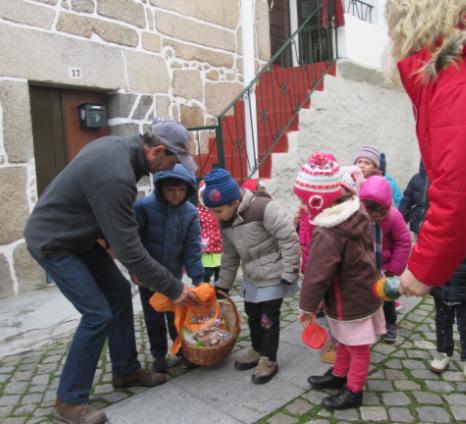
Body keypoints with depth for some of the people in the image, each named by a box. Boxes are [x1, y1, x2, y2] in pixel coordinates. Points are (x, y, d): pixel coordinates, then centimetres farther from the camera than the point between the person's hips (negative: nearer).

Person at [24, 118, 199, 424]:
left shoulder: (119, 145, -4)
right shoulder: (116, 176, -34)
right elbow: (129, 249, -31)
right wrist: (173, 289, -22)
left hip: (79, 235, 9)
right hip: (53, 242, -9)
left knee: (119, 293, 10)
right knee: (98, 314, -9)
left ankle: (126, 371, 25)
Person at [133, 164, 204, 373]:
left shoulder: (190, 213, -12)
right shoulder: (144, 206, -21)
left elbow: (192, 249, -10)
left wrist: (198, 278, -12)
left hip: (173, 274, 2)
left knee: (176, 314, 12)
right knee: (153, 316, 11)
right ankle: (159, 355, 28)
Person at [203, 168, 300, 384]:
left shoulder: (263, 209, -28)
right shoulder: (226, 222, -2)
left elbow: (289, 240, -24)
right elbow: (230, 255, 11)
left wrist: (289, 273, -21)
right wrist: (223, 284, 15)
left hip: (273, 275, -7)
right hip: (251, 277, 7)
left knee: (268, 317, 2)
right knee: (252, 314, 18)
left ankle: (269, 360, 21)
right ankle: (257, 350, 40)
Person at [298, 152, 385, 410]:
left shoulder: (328, 234, -31)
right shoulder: (355, 211, -5)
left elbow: (317, 273, -26)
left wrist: (307, 306, -15)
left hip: (351, 300, -9)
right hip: (361, 291, 9)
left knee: (357, 346, 10)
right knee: (345, 340, 25)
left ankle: (354, 391, 27)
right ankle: (339, 375, 43)